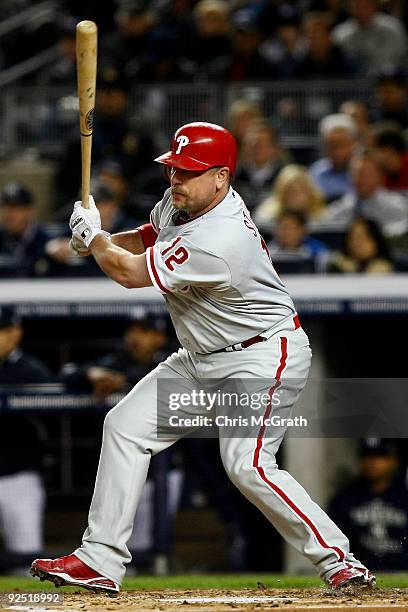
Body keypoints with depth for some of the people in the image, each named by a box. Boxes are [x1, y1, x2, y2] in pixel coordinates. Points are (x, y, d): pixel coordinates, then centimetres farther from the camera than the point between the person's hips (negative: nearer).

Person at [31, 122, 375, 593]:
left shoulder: (219, 241, -31)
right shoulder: (180, 201, -2)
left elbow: (130, 273, -21)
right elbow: (150, 239, 21)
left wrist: (92, 235, -2)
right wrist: (103, 242, -1)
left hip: (263, 357, -10)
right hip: (200, 360, 10)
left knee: (247, 464, -25)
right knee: (125, 425, 4)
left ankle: (336, 558, -13)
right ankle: (99, 561, 7)